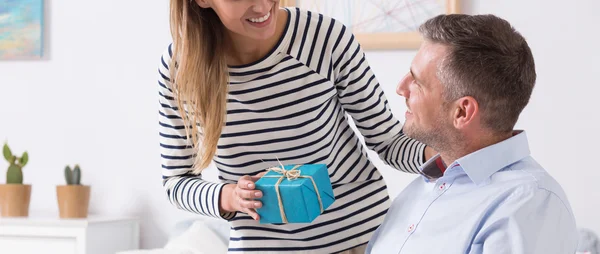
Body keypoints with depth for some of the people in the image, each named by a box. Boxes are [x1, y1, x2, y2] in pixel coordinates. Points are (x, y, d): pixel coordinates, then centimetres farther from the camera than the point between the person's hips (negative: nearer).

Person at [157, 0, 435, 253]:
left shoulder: (328, 38, -18)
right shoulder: (179, 65, -13)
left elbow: (387, 140, -8)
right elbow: (176, 180, -4)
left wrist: (434, 153, -29)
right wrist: (229, 197, -23)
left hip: (360, 231, 0)